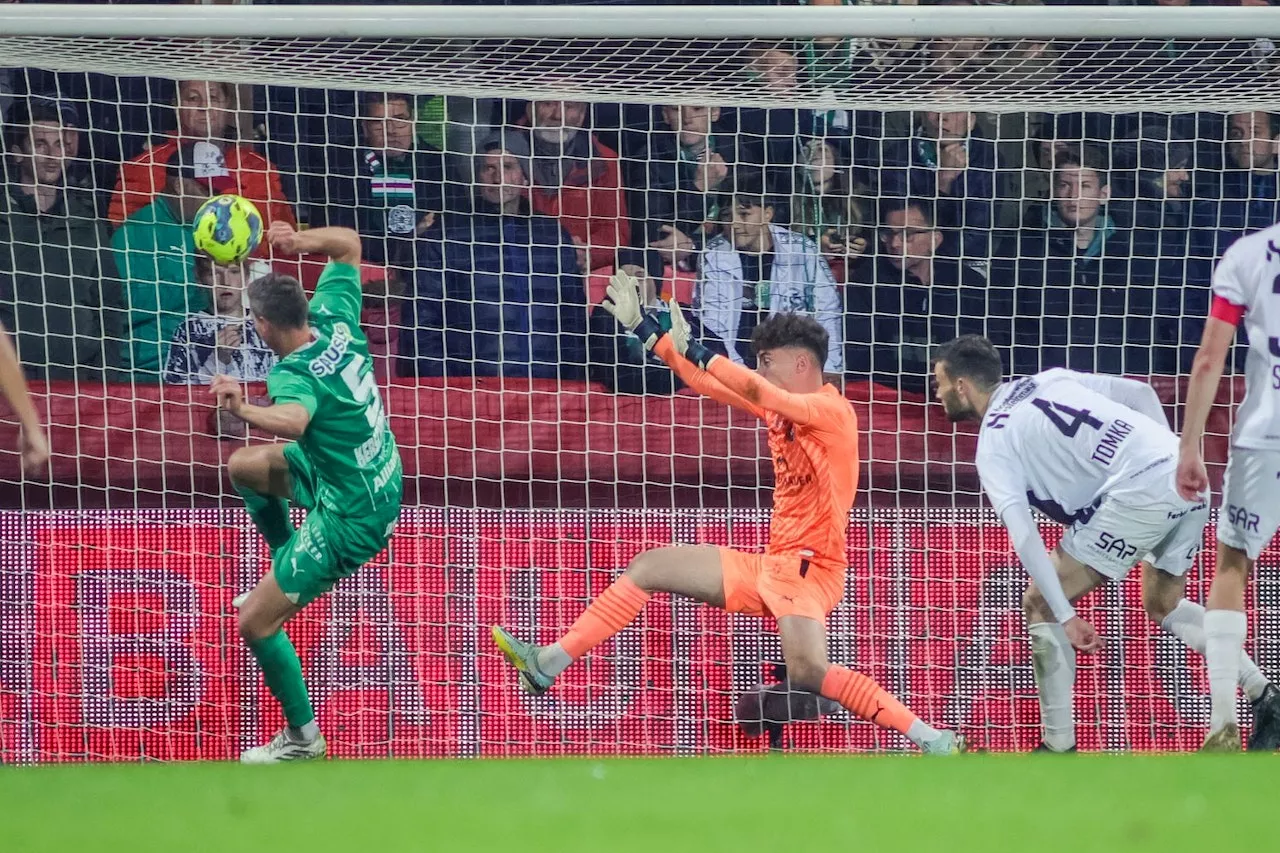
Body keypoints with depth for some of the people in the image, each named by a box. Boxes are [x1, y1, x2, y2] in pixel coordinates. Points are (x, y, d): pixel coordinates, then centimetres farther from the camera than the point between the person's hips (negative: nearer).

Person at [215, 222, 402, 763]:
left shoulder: (295, 374, -31)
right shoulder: (335, 322, -9)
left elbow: (294, 420, -56)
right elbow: (349, 245, 7)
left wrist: (244, 411, -72)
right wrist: (301, 241, -9)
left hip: (351, 517, -9)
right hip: (377, 476, 9)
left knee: (255, 623, -1)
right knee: (244, 467, 23)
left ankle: (303, 738, 14)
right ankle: (289, 570, 36)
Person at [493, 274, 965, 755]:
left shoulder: (831, 410, -13)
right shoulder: (780, 407, 13)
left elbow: (756, 392, -28)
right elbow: (707, 383, 19)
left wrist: (693, 350, -25)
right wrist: (641, 327, 18)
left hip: (809, 569, -10)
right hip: (772, 566, 10)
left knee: (808, 673, -32)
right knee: (649, 567, 12)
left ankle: (936, 742, -28)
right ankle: (547, 665, 15)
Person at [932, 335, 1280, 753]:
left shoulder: (993, 445, 4)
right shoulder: (1051, 381, 24)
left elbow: (1023, 534, -9)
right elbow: (1141, 393, 21)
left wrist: (1066, 616, -13)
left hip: (1138, 493, -8)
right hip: (1188, 481, 8)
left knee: (1039, 604, 4)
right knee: (1163, 605, 30)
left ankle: (1058, 747, 3)